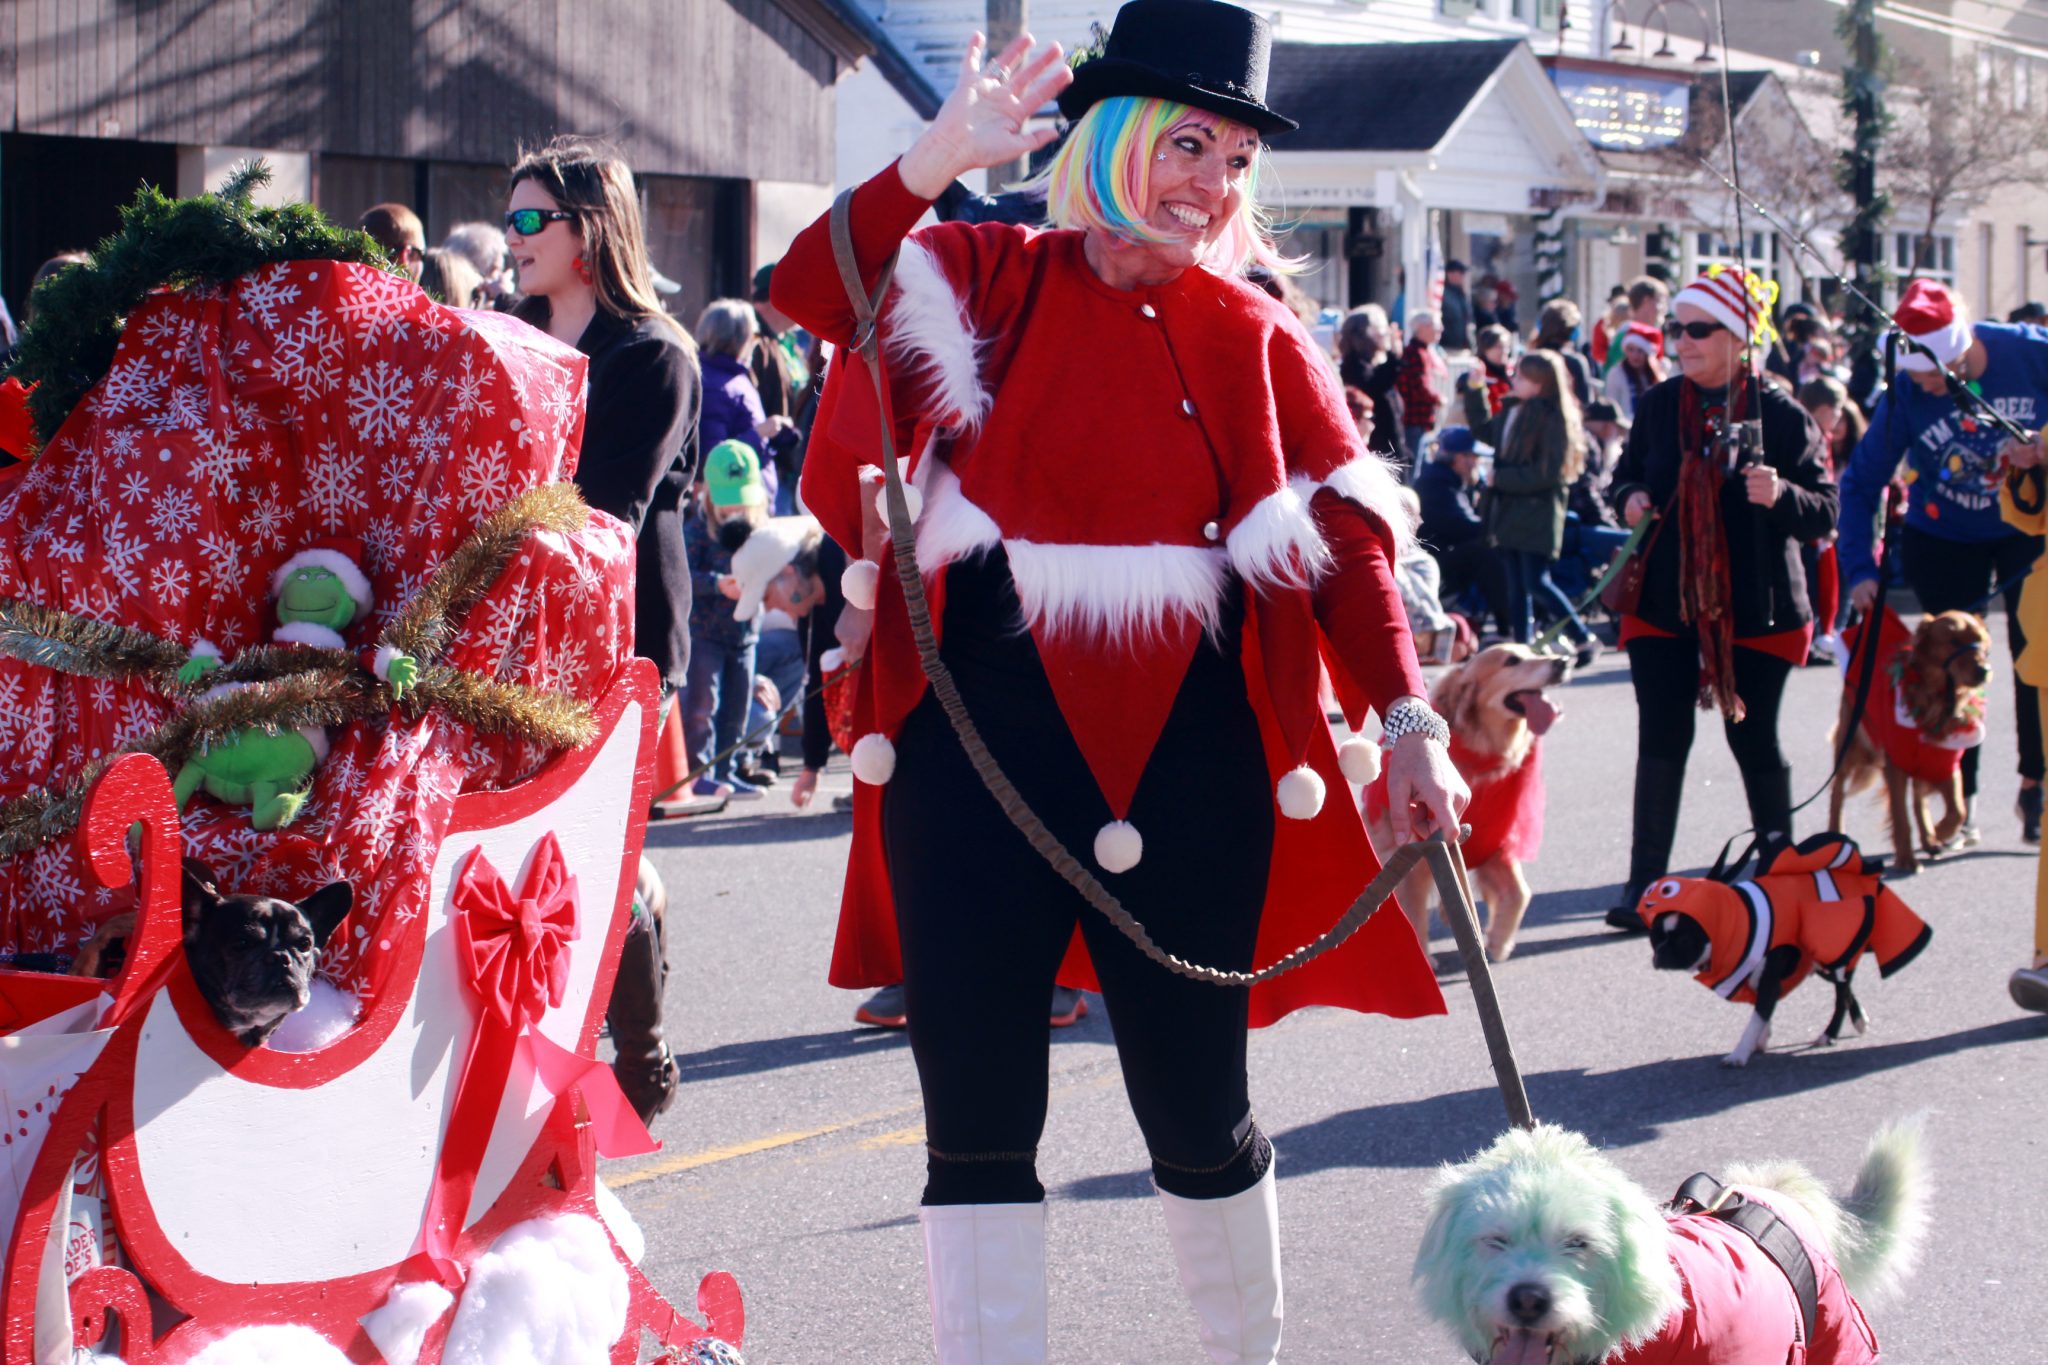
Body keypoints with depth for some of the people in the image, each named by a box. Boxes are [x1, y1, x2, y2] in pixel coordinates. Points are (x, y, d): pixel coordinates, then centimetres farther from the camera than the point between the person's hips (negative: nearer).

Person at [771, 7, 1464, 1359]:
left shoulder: (1255, 337, 6)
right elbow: (814, 291, -13)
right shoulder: (986, 277, 3)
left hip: (1182, 759, 1)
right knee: (977, 1120, 2)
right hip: (982, 742, 0)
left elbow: (1350, 535, 1)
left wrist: (1409, 721, -9)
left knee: (1198, 1108, 7)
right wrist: (940, 159, -26)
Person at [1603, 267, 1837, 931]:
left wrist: (1781, 496, -27)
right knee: (1662, 739, -1)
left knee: (1754, 740, 6)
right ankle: (1646, 884, 1)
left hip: (1755, 609, -3)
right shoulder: (1660, 405, 4)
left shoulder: (1780, 415, -7)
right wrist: (1631, 498, -6)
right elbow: (1627, 476, 16)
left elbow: (1825, 512, -7)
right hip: (1665, 601, 3)